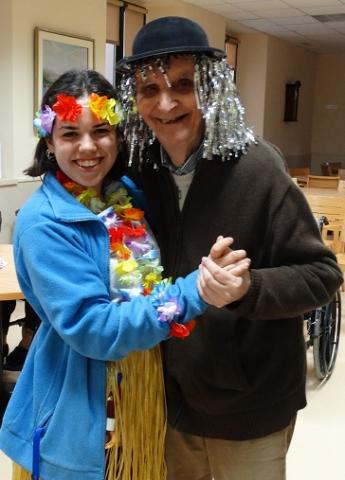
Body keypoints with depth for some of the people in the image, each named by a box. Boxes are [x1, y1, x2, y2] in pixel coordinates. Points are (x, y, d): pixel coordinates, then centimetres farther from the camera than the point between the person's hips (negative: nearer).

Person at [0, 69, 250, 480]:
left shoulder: (130, 193, -2)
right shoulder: (42, 223, -21)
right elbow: (91, 329, -26)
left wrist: (208, 277, -9)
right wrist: (194, 292, -34)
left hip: (148, 391, 6)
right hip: (81, 408, -5)